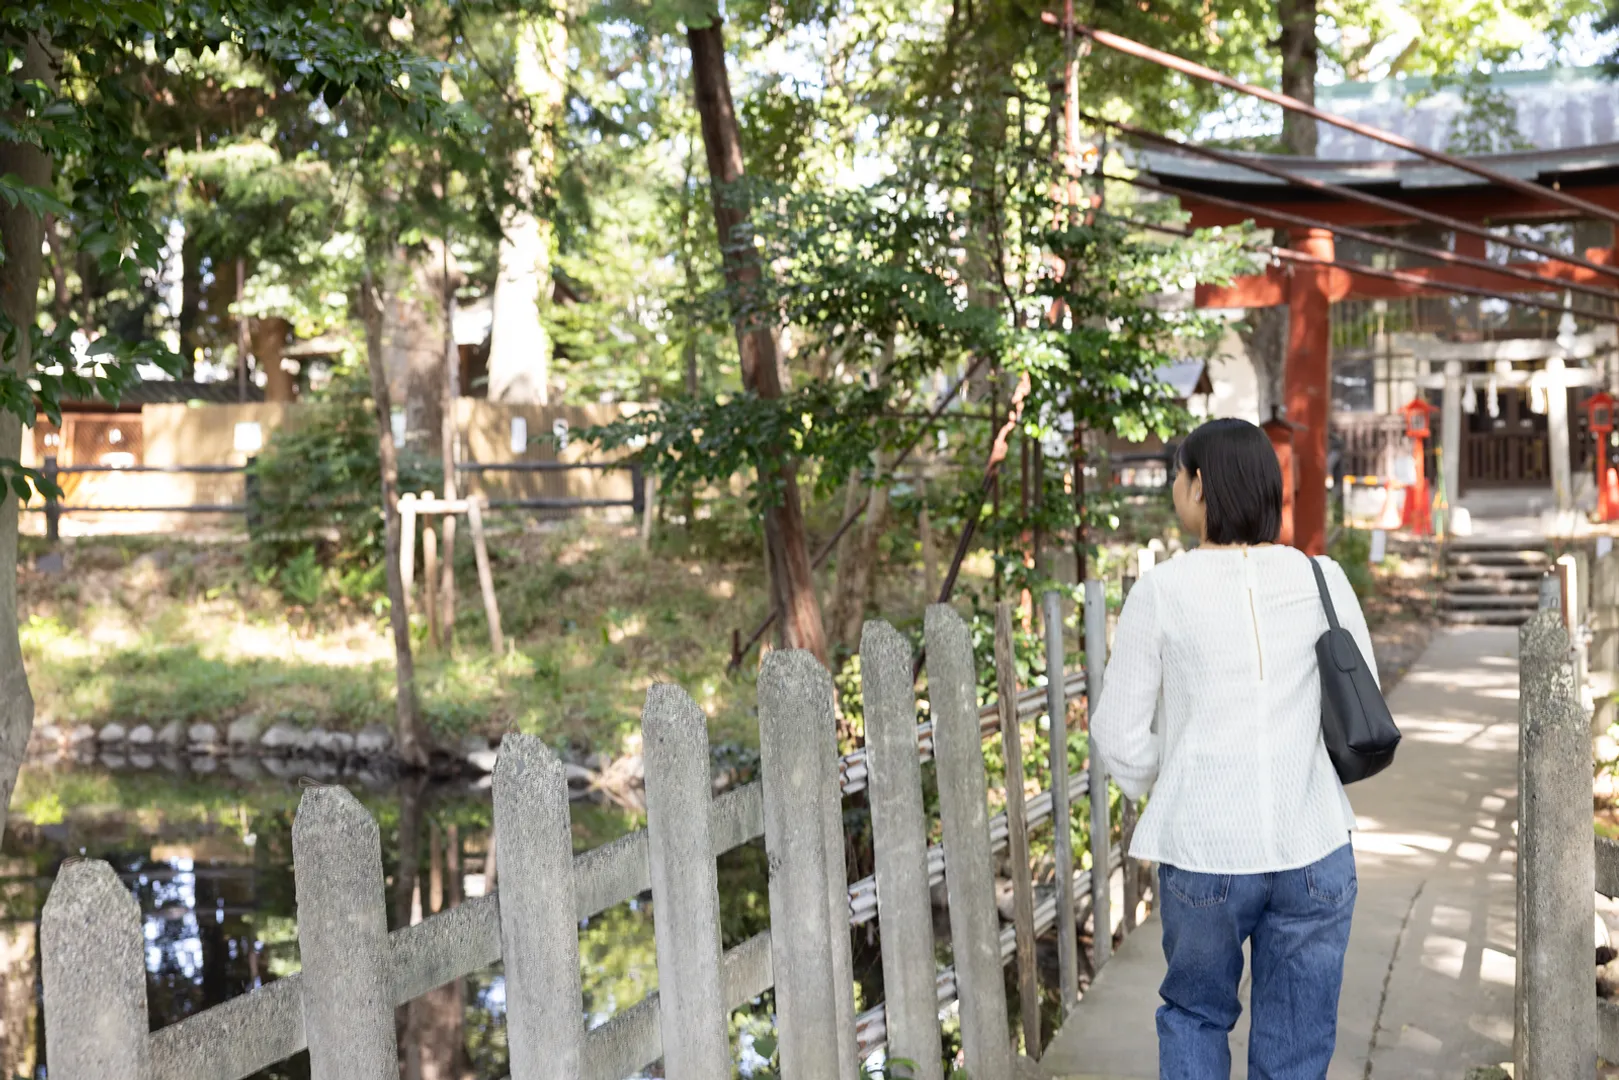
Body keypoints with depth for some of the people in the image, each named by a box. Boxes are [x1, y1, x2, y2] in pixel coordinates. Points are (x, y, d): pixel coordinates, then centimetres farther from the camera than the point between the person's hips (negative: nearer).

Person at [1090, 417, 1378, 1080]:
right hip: (1315, 851, 2)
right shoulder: (1322, 580, 0)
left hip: (1204, 854, -1)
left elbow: (1120, 735, -2)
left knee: (1194, 1013, 23)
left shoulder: (1161, 592, -6)